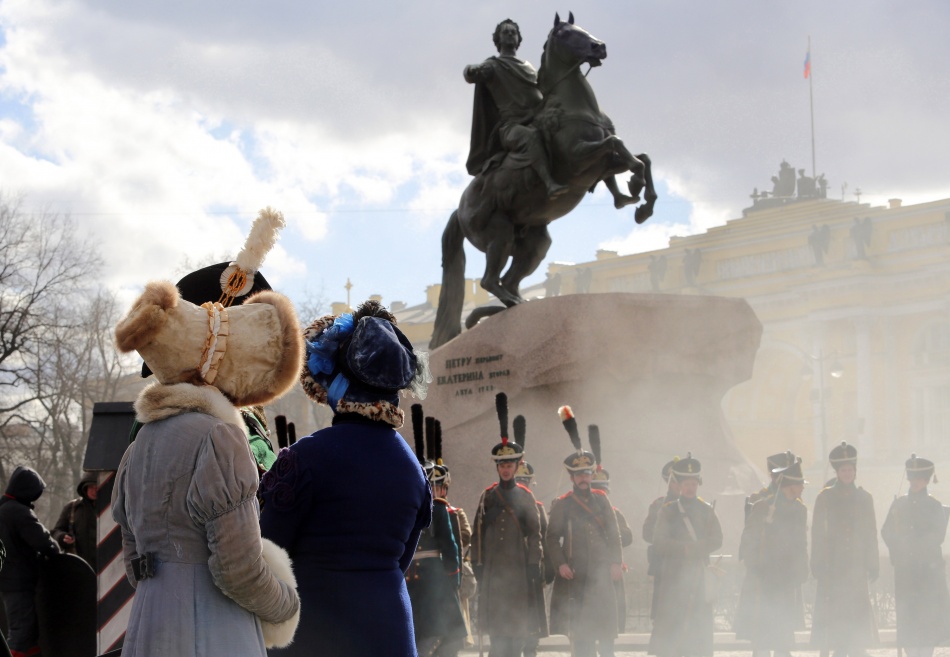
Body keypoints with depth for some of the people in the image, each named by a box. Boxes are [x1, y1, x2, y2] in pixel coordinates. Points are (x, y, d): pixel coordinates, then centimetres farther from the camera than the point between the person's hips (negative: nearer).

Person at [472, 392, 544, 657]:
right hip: (493, 571, 0)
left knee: (518, 627, 2)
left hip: (519, 569, 0)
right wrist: (478, 566, 1)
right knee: (496, 630, -4)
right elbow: (478, 534, 7)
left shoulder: (526, 497, 6)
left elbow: (535, 534, 4)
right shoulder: (487, 497, 8)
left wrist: (534, 567, -4)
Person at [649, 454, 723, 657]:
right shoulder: (668, 510, 6)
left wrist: (693, 548, -11)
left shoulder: (707, 510, 11)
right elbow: (659, 541, -3)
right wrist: (684, 548, -13)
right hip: (674, 576, -2)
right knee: (671, 624, -6)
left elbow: (716, 539, 3)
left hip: (700, 575, 2)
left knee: (701, 625, -1)